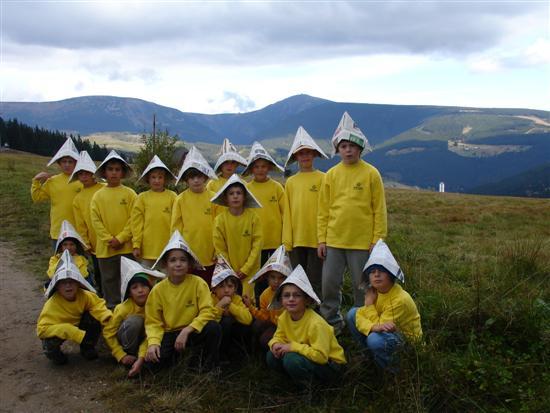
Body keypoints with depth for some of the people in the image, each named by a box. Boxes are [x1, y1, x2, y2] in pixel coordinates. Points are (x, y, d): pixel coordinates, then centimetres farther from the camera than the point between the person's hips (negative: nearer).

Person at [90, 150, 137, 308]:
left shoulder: (129, 194, -1)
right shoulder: (98, 196, 3)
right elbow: (96, 220, -1)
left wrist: (120, 238, -12)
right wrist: (108, 239, -10)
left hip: (126, 246, -2)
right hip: (105, 247, 2)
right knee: (109, 279, 11)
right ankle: (111, 306, 22)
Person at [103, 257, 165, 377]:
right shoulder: (123, 308, -24)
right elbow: (108, 333, -17)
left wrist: (141, 360, -36)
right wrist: (121, 356, -22)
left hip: (143, 340, 3)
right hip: (126, 341, -3)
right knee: (134, 320, -33)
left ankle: (137, 358, -7)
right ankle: (130, 355, -15)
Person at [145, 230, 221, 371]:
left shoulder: (198, 283, -13)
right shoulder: (158, 290, -8)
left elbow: (207, 312, -18)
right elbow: (153, 322, -5)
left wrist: (186, 331, -28)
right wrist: (153, 342, -23)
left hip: (193, 331, -1)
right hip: (169, 333, 1)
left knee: (213, 328, -31)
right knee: (153, 362, -23)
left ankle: (210, 367, -3)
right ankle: (177, 354, 13)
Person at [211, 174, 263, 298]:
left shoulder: (253, 217, -5)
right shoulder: (220, 220, -4)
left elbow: (257, 244, -4)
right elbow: (220, 249, -1)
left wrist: (245, 269, -7)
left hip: (250, 272, 0)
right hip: (228, 272, 0)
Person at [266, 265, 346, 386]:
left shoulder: (315, 323, -28)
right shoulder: (284, 317, -6)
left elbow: (321, 356, -32)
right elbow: (279, 336, 7)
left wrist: (293, 346, -29)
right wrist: (275, 344, -17)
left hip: (328, 363, -7)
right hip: (308, 357, 7)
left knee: (292, 360, -31)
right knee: (272, 356, -9)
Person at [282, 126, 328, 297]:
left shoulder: (323, 179, -2)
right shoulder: (290, 182, 9)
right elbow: (287, 212, 8)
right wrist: (287, 239, 3)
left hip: (316, 239, -3)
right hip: (296, 239, 4)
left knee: (314, 283, 1)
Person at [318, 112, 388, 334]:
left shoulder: (371, 174, -3)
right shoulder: (331, 174, 5)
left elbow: (379, 210, -2)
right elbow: (323, 210, 7)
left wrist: (377, 240, -7)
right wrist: (321, 239, 3)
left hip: (362, 241, -3)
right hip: (333, 241, 3)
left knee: (362, 286, 8)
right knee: (329, 284, 6)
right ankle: (333, 323, 24)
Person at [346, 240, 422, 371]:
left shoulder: (400, 299, -30)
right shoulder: (373, 291, -9)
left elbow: (380, 326, -28)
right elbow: (360, 315, -16)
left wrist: (369, 304, -22)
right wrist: (373, 327, -37)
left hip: (405, 340, -7)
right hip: (386, 330, 7)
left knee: (375, 339, -36)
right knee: (352, 314, -6)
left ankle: (389, 365, -5)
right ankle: (371, 353, 9)